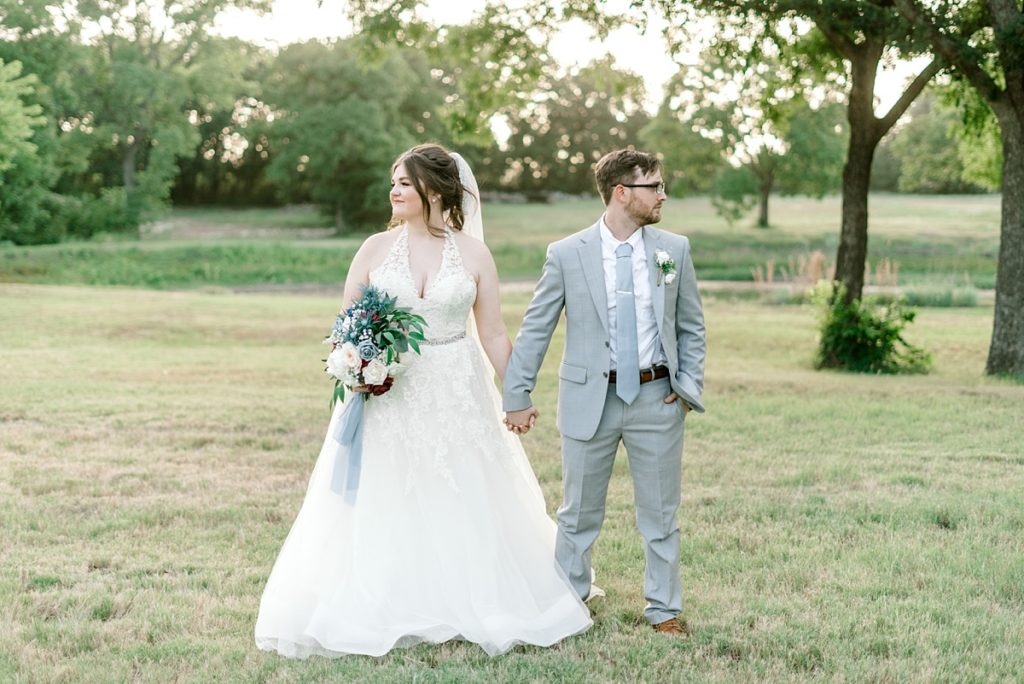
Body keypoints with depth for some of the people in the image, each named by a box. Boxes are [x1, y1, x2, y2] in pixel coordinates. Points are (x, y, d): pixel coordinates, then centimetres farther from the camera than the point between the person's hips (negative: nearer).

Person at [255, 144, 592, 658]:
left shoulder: (473, 254, 1)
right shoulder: (375, 248, 2)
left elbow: (493, 333, 4)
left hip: (456, 395, 0)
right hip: (388, 395, 0)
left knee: (463, 508, 6)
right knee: (381, 511, 3)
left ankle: (469, 609, 21)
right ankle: (380, 613, 13)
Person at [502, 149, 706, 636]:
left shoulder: (674, 250, 2)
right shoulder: (567, 254, -6)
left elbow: (692, 327, 10)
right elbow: (534, 330, -2)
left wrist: (689, 386, -1)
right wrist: (517, 397, -4)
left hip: (657, 398, 2)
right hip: (589, 398, -1)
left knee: (660, 515, 10)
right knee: (579, 514, 11)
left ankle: (664, 609, 24)